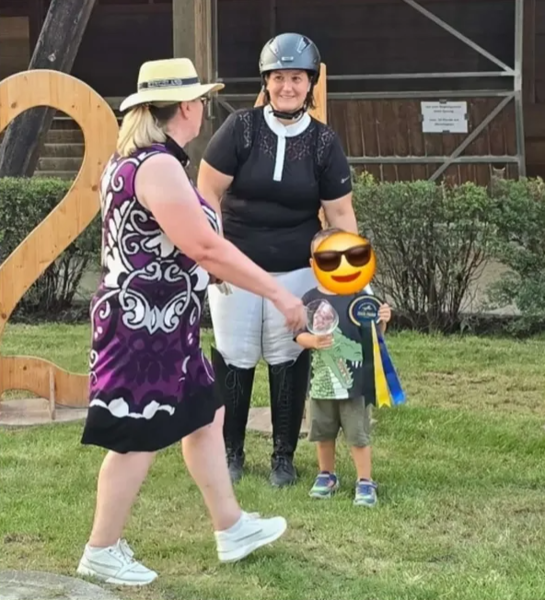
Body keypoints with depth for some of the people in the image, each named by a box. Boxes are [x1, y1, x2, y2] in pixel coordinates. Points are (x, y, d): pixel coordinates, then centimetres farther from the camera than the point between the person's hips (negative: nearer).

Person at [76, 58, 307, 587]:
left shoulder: (130, 159, 11)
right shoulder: (158, 166, -22)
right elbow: (206, 249, -26)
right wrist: (279, 293, -20)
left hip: (154, 320, 11)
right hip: (146, 324, -11)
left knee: (204, 418, 17)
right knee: (137, 440, 0)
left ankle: (231, 529, 28)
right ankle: (101, 553, 12)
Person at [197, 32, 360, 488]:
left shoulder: (324, 142, -3)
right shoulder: (241, 127, -8)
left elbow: (340, 212, 0)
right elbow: (208, 192, -5)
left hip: (296, 270, 1)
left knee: (288, 360, 5)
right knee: (233, 358, 6)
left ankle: (284, 456, 18)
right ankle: (230, 453, 20)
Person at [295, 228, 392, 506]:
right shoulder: (310, 300, -2)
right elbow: (299, 335, -4)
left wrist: (382, 321, -23)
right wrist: (314, 341, -23)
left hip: (354, 381, -3)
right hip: (322, 381, 3)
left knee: (358, 434, 2)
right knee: (323, 433, 16)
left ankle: (365, 481, 14)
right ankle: (326, 475, 33)